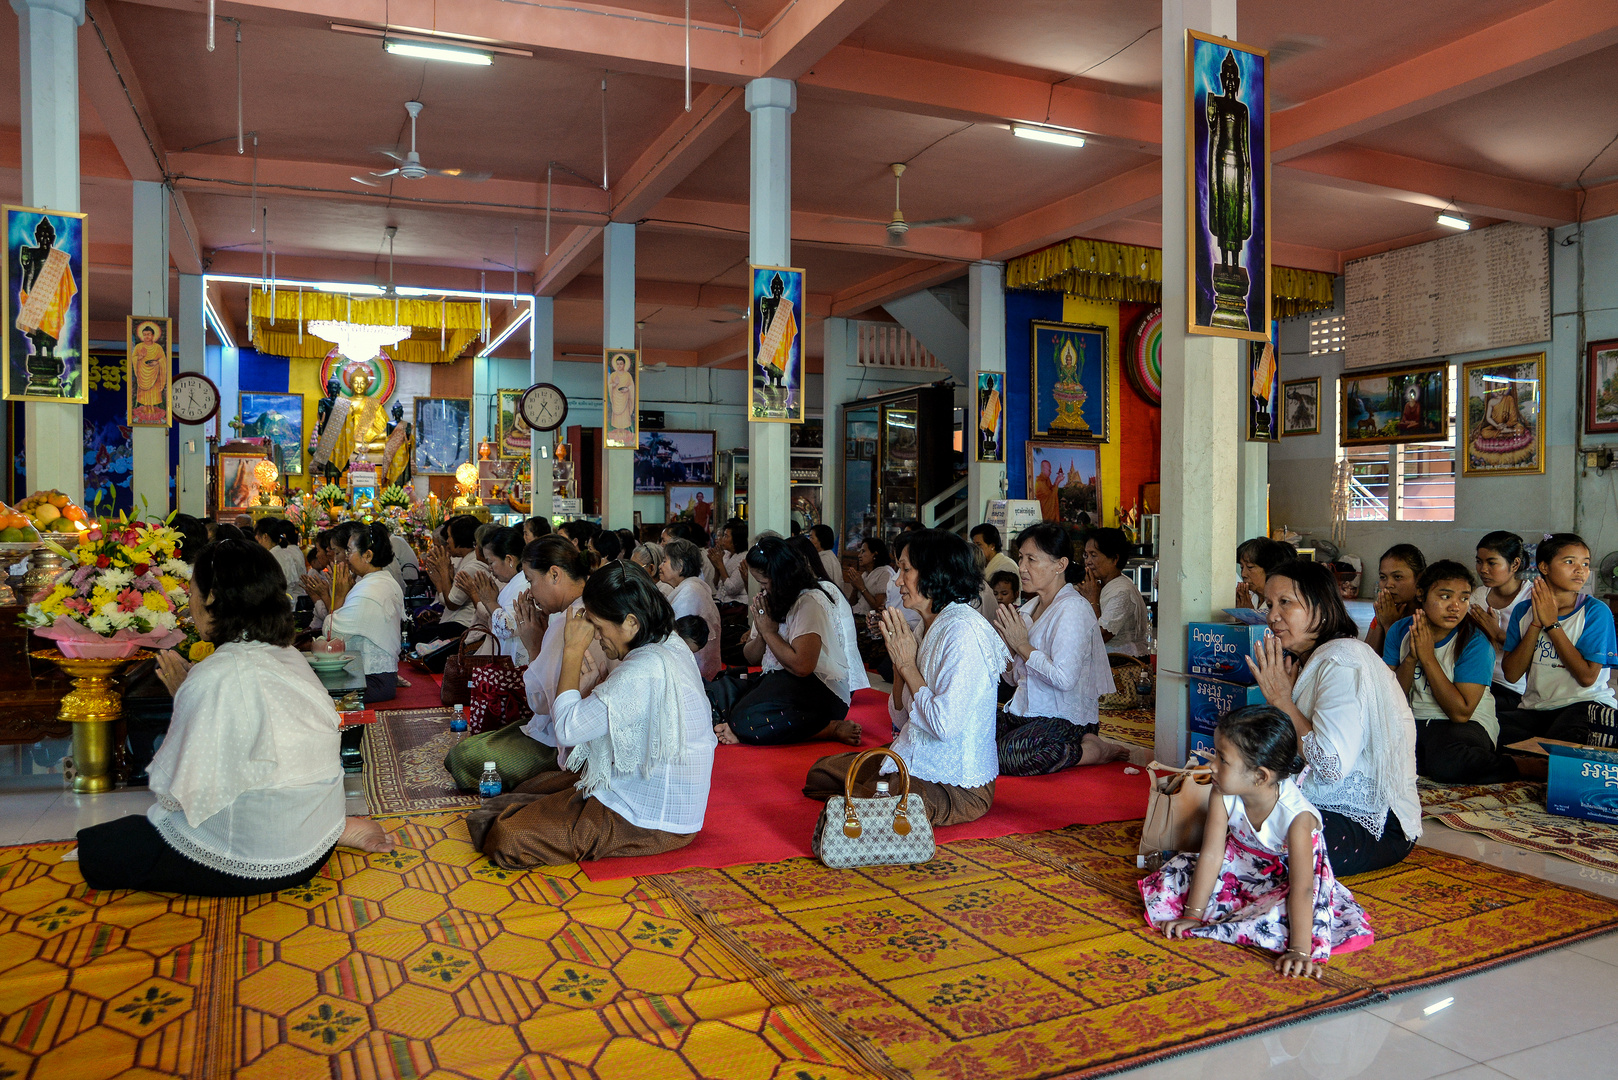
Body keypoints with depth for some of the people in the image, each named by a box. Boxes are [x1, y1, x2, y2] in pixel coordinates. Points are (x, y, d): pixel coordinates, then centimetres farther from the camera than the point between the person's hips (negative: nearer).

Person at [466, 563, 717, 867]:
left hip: (650, 820, -10)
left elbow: (568, 729, -22)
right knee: (529, 789, 19)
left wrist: (573, 651, -15)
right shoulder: (670, 644, 2)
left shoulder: (644, 671, -29)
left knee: (507, 839, -14)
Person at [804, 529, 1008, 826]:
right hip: (920, 762, 10)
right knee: (821, 772, 14)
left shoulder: (962, 630, -20)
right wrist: (899, 660, -3)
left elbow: (945, 725, -28)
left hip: (957, 787, -10)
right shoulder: (934, 627, 9)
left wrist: (908, 664, -15)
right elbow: (903, 720, 12)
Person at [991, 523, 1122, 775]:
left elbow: (1064, 678, -24)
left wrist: (1022, 645, -14)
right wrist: (1007, 643, -3)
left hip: (1065, 719, -8)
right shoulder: (1030, 607, 14)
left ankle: (1092, 750, -7)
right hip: (1026, 713, 8)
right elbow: (1014, 678, 16)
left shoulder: (1073, 609, -12)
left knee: (1006, 756, -29)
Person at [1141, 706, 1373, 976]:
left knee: (1282, 916, -34)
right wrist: (1192, 915, -18)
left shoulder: (1298, 816, -37)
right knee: (1179, 869, -11)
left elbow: (1301, 889, -38)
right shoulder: (1223, 795, -24)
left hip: (1284, 879, -4)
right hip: (1241, 864, 4)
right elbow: (1211, 854, -20)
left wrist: (1300, 952, -42)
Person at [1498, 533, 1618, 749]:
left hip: (1585, 703, -4)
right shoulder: (1523, 610, 8)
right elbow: (1511, 674, 0)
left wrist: (1552, 623, -10)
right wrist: (1536, 624, -8)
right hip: (1534, 707, 4)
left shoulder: (1596, 611, -2)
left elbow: (1587, 677, -11)